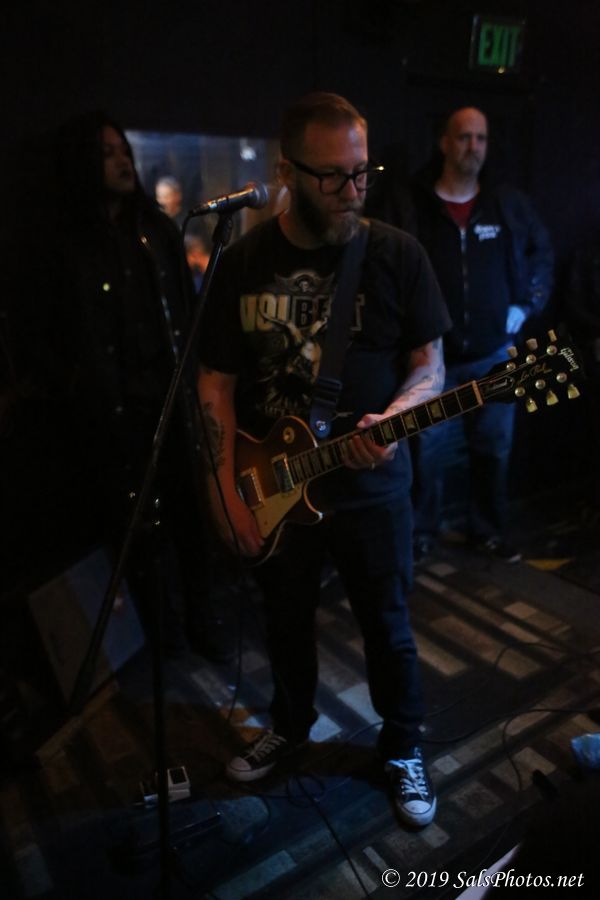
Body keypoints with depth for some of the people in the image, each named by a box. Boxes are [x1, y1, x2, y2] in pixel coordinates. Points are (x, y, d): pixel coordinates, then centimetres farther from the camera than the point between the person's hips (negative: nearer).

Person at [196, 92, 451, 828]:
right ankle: (289, 725, 49)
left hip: (371, 485, -1)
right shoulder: (243, 261, -4)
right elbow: (217, 383, -2)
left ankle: (402, 748, 41)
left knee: (386, 627, 14)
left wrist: (392, 420, -23)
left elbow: (428, 364, -2)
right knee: (286, 621, 21)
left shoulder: (396, 254, -7)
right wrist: (225, 488, -9)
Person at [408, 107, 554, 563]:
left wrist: (527, 305, 7)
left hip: (493, 353, 3)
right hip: (432, 354, -2)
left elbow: (542, 254, 17)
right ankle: (422, 533, 22)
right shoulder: (413, 206, -5)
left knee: (493, 446, 12)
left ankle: (489, 530, 29)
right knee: (424, 449, 3)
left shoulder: (510, 204, 4)